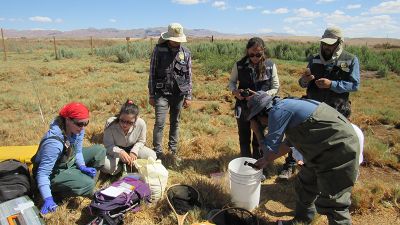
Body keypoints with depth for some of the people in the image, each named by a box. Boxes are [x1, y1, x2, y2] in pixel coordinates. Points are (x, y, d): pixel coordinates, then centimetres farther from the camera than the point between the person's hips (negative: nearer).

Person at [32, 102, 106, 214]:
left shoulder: (78, 129, -16)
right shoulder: (54, 142, -36)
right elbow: (43, 173, -33)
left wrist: (82, 167, -18)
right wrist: (48, 199, -40)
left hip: (68, 161, 8)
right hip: (55, 173, -8)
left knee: (99, 150, -2)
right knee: (88, 185, -25)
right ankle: (55, 192, 0)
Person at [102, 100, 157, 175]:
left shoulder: (141, 123, -26)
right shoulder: (110, 123, -30)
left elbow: (141, 141, -5)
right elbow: (108, 145, -22)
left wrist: (134, 152, -23)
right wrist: (120, 152, -43)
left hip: (132, 149, 2)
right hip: (115, 151, -2)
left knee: (152, 156, -19)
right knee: (106, 166, -31)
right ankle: (121, 165, 4)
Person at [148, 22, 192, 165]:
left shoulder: (186, 53, 3)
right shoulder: (159, 50, -3)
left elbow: (189, 76, 7)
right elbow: (152, 73, -1)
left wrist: (188, 96, 4)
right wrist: (151, 95, -1)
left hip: (179, 94, 2)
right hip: (162, 93, -2)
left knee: (175, 123, 11)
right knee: (159, 123, -7)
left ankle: (173, 151, 25)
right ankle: (158, 152, 7)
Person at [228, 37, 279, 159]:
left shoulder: (270, 65, -9)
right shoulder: (239, 65, -7)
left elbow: (275, 87, -3)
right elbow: (232, 81, 7)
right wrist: (235, 91, -15)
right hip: (243, 108, 1)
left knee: (258, 140, 14)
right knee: (244, 139, 15)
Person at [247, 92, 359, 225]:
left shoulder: (277, 111, -18)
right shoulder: (286, 107, 12)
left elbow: (270, 148, -11)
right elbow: (288, 143, 23)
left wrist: (266, 160, 12)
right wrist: (266, 160, 28)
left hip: (340, 150, -10)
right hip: (326, 149, 10)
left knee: (332, 203, -3)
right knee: (305, 184, 21)